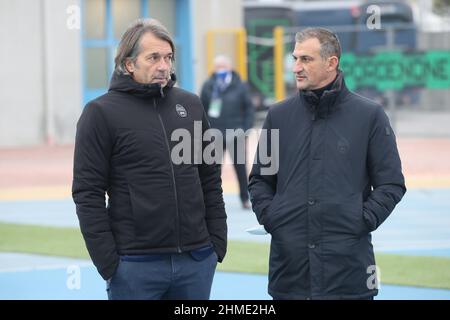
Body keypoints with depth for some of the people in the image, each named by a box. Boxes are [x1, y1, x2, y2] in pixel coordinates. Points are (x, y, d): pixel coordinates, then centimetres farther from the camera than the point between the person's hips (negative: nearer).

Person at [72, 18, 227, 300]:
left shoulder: (191, 105, 10)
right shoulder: (102, 113, -4)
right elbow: (88, 194, -6)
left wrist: (218, 242, 8)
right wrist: (108, 262, -11)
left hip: (197, 260, 4)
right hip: (135, 264, -4)